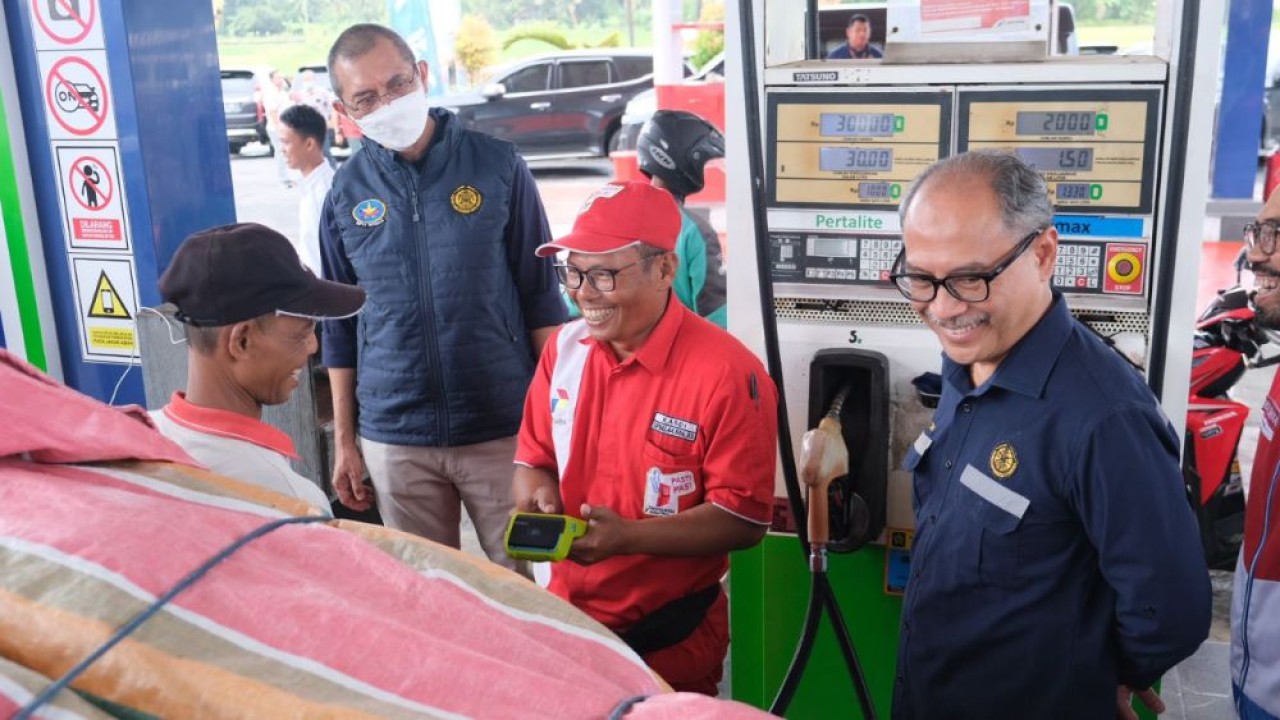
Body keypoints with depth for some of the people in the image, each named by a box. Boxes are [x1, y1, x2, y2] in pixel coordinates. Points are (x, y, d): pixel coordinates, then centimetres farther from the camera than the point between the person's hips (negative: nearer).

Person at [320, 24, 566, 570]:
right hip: (394, 439, 2)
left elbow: (541, 297, 0)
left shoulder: (497, 165, -3)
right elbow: (339, 327, 10)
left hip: (504, 429, -2)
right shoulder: (345, 195, 3)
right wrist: (343, 440, 9)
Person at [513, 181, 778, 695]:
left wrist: (629, 536, -29)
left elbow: (745, 516, -19)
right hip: (564, 614, 6)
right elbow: (534, 459, 9)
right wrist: (538, 500, -13)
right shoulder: (564, 348, 0)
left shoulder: (727, 373, -20)